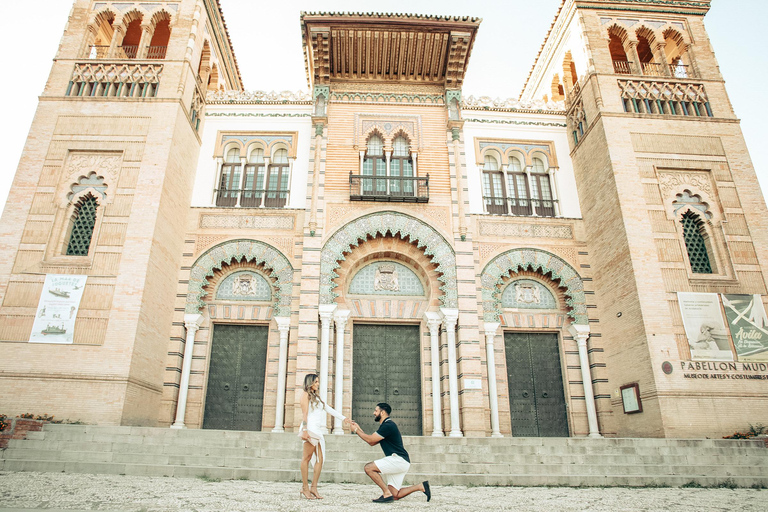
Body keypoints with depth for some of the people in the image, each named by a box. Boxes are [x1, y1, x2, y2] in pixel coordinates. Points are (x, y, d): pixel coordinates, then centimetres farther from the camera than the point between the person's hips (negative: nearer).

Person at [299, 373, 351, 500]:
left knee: (320, 459, 1)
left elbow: (329, 409, 25)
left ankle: (314, 487, 4)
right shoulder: (305, 394, 3)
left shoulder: (316, 397, 26)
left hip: (318, 430, 8)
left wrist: (343, 418, 20)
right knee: (306, 458, -5)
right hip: (310, 429, -8)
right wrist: (304, 430, -15)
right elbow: (304, 414, -7)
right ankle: (305, 488, -1)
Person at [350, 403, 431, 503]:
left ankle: (387, 493, -13)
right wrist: (359, 428, 20)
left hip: (399, 460, -10)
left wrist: (356, 430, 0)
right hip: (397, 462, 10)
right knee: (395, 496, 6)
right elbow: (372, 443, 21)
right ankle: (421, 486, 6)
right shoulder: (386, 425, 20)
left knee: (369, 467, -15)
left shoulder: (388, 425, -13)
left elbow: (370, 440, -13)